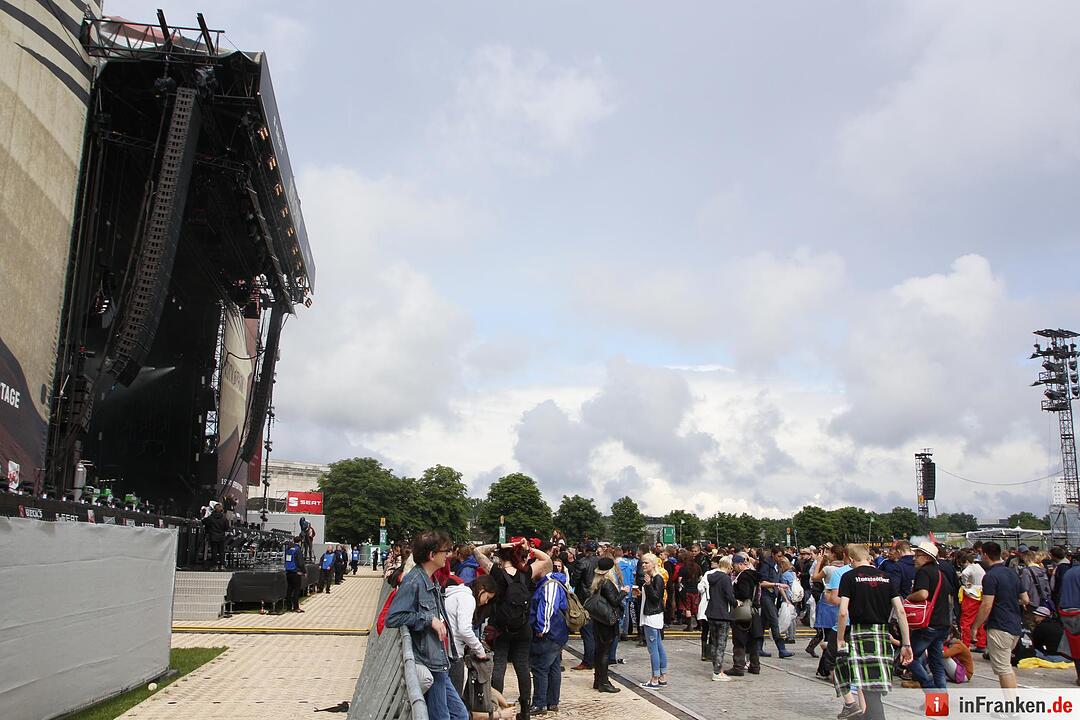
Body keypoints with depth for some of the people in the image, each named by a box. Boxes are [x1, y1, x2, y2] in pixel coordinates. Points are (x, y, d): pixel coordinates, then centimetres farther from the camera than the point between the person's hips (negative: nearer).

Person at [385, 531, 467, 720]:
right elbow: (393, 618, -23)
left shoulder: (431, 581, 13)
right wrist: (429, 619, -20)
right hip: (427, 664, -9)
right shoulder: (413, 581, -16)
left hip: (439, 665, 9)